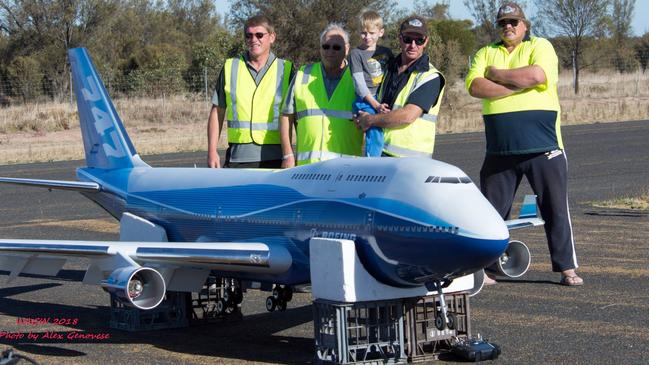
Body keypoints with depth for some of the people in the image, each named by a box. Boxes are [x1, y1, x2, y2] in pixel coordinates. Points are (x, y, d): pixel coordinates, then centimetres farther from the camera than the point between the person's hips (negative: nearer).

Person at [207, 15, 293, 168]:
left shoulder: (285, 69, 5)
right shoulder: (230, 68, 9)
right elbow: (217, 112, 11)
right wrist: (212, 151, 4)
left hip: (275, 157, -1)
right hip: (238, 158, 1)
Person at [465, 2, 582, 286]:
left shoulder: (540, 46, 4)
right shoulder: (486, 53, 13)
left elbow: (537, 75, -18)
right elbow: (475, 87, -5)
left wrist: (496, 74, -7)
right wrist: (518, 85, -12)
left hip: (543, 146, -3)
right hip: (500, 150, 3)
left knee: (556, 209, 1)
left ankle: (567, 268, 7)